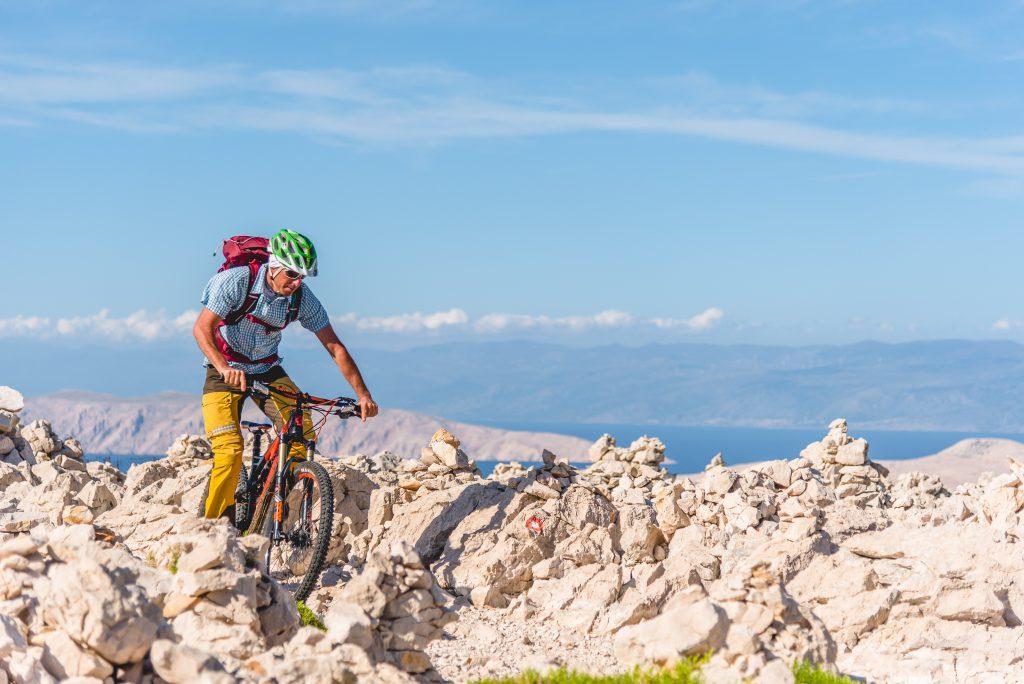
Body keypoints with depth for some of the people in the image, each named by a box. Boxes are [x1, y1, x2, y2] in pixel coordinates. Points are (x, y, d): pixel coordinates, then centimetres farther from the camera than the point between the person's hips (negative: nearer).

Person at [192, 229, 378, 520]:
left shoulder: (303, 299, -13)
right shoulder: (236, 281, -24)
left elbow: (335, 347, -10)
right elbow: (202, 328, -28)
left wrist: (363, 395, -18)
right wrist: (224, 368, -45)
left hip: (267, 370, 4)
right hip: (225, 372, -3)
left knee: (302, 431, -19)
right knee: (230, 450, -20)